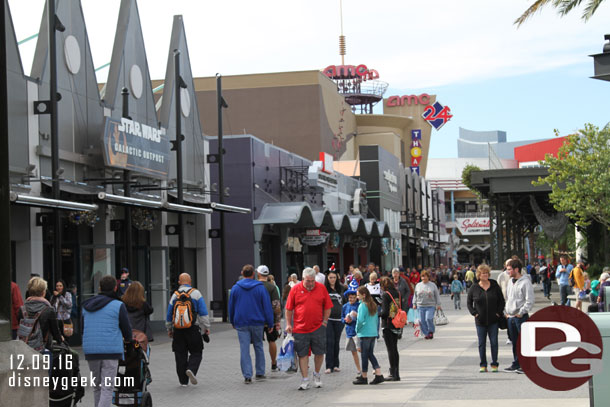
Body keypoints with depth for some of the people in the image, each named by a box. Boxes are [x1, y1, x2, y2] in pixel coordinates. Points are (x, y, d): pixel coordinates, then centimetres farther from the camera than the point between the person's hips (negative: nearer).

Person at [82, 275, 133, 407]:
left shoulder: (86, 306, 12)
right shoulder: (118, 306, -3)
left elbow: (82, 328, 19)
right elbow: (127, 329, 0)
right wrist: (128, 339, 23)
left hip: (90, 350, 5)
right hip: (111, 351, -5)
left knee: (97, 386, 17)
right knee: (107, 388, -6)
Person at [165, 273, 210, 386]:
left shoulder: (175, 295, 5)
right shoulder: (196, 293, -2)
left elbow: (169, 315, 10)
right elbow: (203, 313, -5)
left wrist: (169, 329, 22)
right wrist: (206, 327, 0)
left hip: (178, 331, 2)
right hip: (193, 329, -2)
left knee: (180, 355, 7)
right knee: (196, 352, 8)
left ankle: (183, 381, 7)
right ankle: (191, 369, -19)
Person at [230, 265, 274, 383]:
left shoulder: (235, 288, 1)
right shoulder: (261, 288, -4)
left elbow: (231, 307, 9)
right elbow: (267, 307, -4)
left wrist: (233, 322, 20)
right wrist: (270, 323, 1)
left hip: (241, 323, 0)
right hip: (257, 323, 0)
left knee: (244, 350, 0)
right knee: (258, 347, 14)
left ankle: (247, 376, -5)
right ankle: (260, 373, 19)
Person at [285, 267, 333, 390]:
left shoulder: (321, 288, 3)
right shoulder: (295, 289, 0)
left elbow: (327, 307, 9)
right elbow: (289, 309, 5)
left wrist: (324, 321, 2)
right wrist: (288, 324, 2)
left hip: (318, 328, 1)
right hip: (300, 328, -1)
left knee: (319, 352, 7)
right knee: (302, 354, 2)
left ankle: (317, 374, 30)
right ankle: (305, 380, 8)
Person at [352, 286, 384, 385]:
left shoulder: (362, 305, -13)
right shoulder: (373, 305, 10)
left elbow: (360, 320, -20)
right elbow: (377, 319, 13)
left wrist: (357, 329, -4)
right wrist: (376, 330, 17)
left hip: (364, 333, -7)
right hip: (374, 333, 7)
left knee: (364, 355, 1)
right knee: (370, 354, 14)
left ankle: (364, 377, 8)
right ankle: (379, 375, 6)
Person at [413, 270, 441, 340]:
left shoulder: (433, 285, 6)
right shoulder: (418, 285, 11)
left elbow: (437, 295, 9)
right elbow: (415, 296, 17)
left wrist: (438, 304, 4)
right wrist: (414, 304, 10)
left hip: (430, 306, -3)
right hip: (421, 306, 3)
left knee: (428, 318, -18)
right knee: (422, 321, -2)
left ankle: (431, 331, 2)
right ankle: (426, 334, 11)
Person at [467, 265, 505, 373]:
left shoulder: (495, 286, 1)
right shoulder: (474, 288, 1)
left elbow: (501, 300, 8)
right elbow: (469, 302, 9)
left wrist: (499, 312, -3)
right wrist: (474, 313, -3)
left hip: (493, 320, 0)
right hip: (480, 321, 0)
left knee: (494, 342, 1)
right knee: (481, 343, 4)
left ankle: (494, 364, 9)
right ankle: (483, 365, 11)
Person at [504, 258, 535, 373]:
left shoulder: (525, 282, -12)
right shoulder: (511, 281, 14)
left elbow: (530, 301, -15)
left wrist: (521, 313, -15)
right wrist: (506, 311, 11)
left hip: (521, 317, -8)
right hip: (510, 317, 8)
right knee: (514, 342, 13)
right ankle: (516, 364, 21)